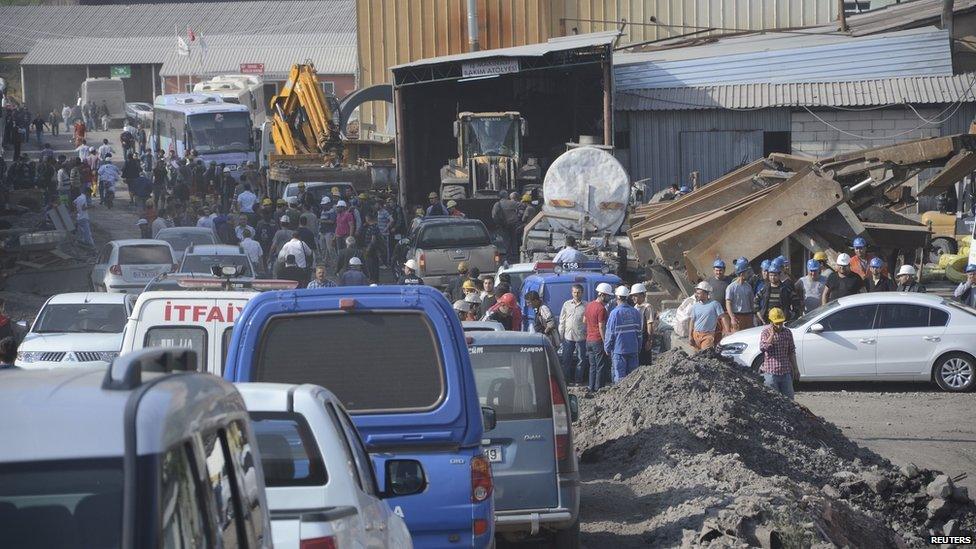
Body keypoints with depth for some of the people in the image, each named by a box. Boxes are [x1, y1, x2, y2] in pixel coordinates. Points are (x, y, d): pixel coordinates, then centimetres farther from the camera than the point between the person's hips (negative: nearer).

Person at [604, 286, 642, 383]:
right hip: (633, 349, 5)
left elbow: (610, 333, -9)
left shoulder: (615, 313, -12)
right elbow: (639, 332, 10)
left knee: (619, 375, -2)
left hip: (619, 350, -5)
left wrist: (607, 348, 2)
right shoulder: (635, 312, 5)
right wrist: (638, 349, 18)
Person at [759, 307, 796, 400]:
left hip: (785, 372, 4)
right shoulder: (766, 332, -4)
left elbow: (792, 352, 15)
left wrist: (795, 368, 14)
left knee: (788, 399, 8)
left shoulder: (787, 332, 7)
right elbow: (763, 348, -22)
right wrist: (772, 334, -22)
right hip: (771, 372, -4)